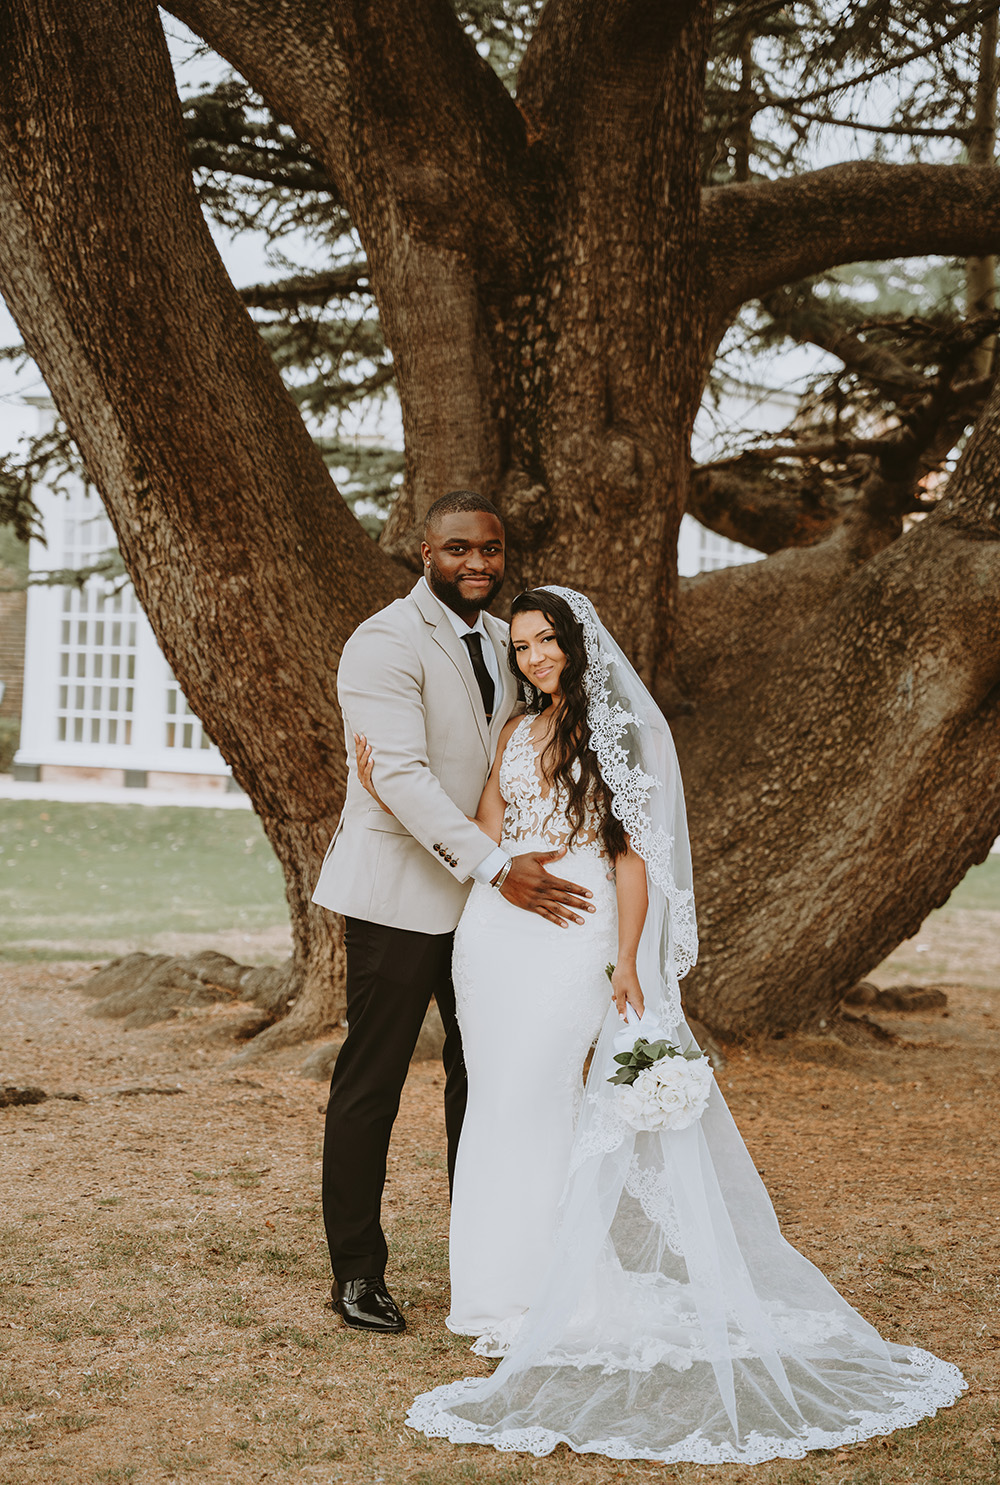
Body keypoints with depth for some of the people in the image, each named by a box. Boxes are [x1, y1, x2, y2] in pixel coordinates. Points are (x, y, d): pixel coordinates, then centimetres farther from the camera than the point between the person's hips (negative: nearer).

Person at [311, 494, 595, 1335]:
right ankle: (357, 1272, 11)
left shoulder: (503, 641, 11)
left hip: (487, 888, 7)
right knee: (372, 1083, 0)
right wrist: (498, 868, -30)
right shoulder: (385, 644, -14)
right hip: (400, 895, -7)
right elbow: (403, 776, -24)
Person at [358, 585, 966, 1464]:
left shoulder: (619, 732, 0)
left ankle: (542, 1298, 1)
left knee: (535, 1104, -9)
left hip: (574, 938, -5)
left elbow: (632, 856, -4)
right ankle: (502, 1290, 15)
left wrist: (626, 960, -10)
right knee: (499, 1104, 6)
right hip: (497, 931, 5)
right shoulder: (518, 734, 15)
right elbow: (486, 836, 6)